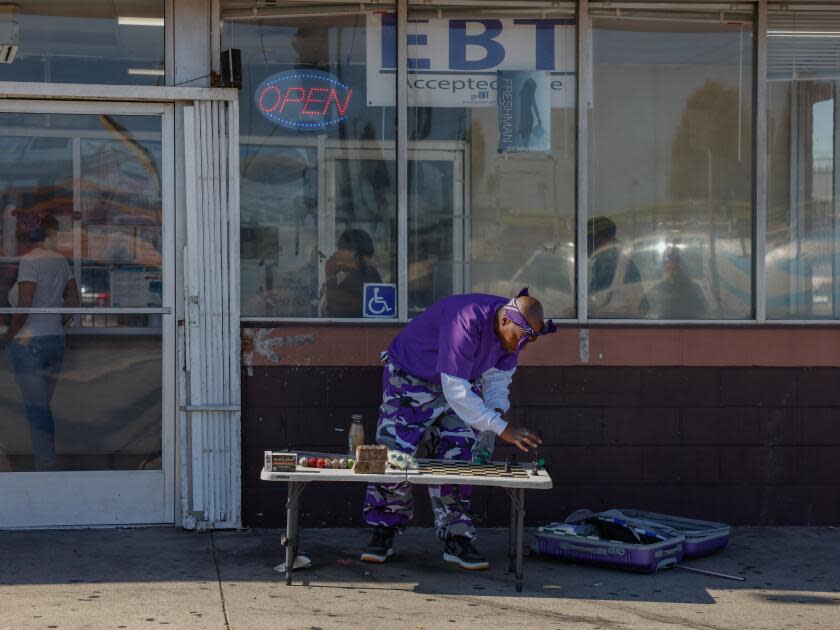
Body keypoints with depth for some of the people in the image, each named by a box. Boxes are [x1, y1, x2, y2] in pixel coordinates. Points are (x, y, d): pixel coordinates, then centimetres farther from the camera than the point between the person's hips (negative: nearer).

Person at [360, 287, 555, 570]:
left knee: (457, 460, -3)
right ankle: (383, 533, 8)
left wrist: (497, 407, -20)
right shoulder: (465, 323, -40)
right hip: (411, 377, -6)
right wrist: (501, 428, -40)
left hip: (461, 382, 6)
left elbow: (498, 374, 2)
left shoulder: (514, 329, -14)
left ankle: (457, 540, 4)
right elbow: (455, 391, -40)